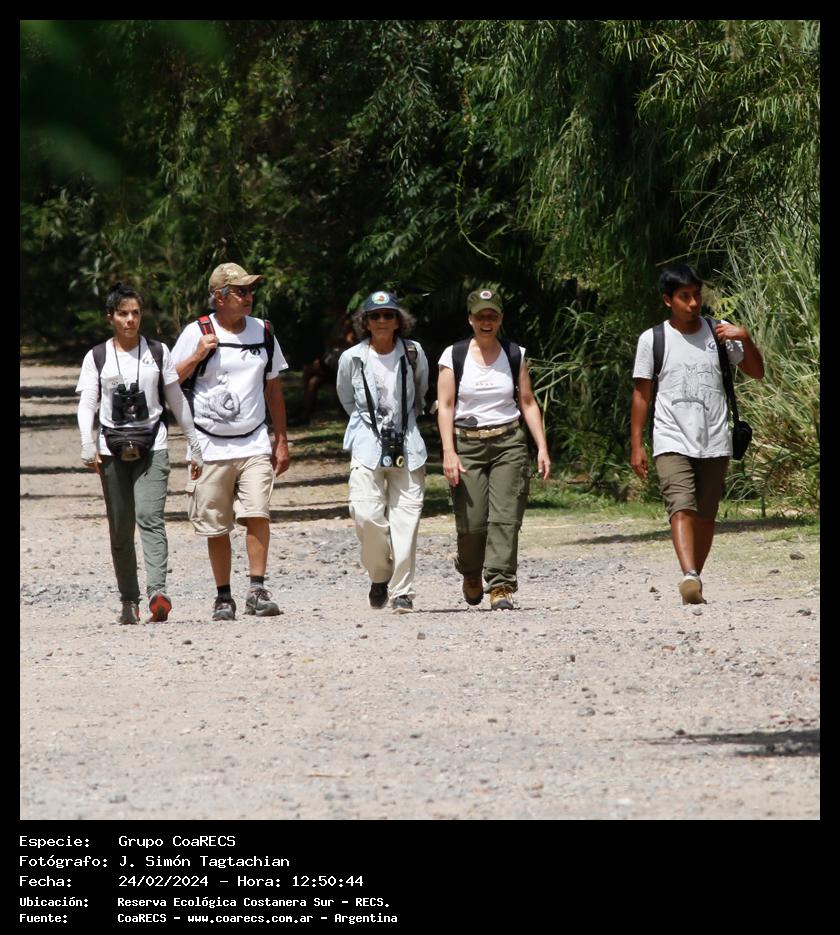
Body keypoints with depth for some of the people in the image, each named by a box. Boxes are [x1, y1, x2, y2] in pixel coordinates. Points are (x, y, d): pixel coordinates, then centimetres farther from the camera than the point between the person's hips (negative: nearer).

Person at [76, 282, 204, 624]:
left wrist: (194, 446, 13)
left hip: (152, 448, -1)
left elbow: (176, 401, 14)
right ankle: (129, 600, 9)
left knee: (150, 518, -18)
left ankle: (157, 592, -30)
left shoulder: (158, 353, 9)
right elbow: (86, 404, -1)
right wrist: (88, 445, -18)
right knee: (120, 529, 3)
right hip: (113, 451, 1)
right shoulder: (97, 358, 7)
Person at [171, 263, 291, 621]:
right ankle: (223, 596, 14)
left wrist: (281, 441, 15)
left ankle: (257, 591, -14)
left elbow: (273, 388, 18)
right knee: (216, 527, 3)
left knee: (257, 514, -16)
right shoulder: (198, 333, -2)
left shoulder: (263, 333, 10)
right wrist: (197, 357, -15)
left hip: (254, 444, 2)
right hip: (210, 446, -2)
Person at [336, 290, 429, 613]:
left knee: (405, 518, -6)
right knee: (366, 514, -15)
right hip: (368, 445, -1)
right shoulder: (351, 359, 1)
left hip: (407, 446, 1)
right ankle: (380, 575, 10)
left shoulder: (414, 354, 2)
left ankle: (402, 592, 1)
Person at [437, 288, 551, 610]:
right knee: (472, 522, -4)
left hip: (508, 442, 1)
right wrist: (448, 452, -11)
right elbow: (445, 406, -1)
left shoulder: (515, 355, 8)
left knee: (505, 517, -12)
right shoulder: (453, 356, 2)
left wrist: (542, 447, 2)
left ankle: (501, 587, -14)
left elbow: (528, 403, 10)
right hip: (467, 443, -1)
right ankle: (471, 574, 25)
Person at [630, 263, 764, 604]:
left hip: (714, 444, 3)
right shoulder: (652, 340, 2)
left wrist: (745, 339, -6)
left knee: (706, 515, 5)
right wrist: (636, 445, 2)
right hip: (672, 442, -3)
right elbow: (641, 393, 5)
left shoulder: (717, 333, 7)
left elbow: (756, 372, 12)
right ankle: (690, 577, -36)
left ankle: (695, 581, 17)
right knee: (681, 507, -20)